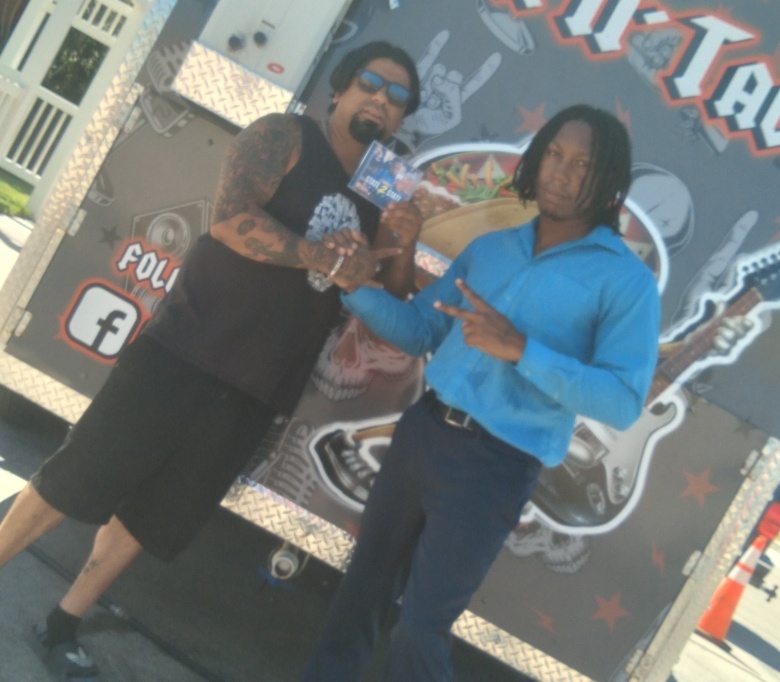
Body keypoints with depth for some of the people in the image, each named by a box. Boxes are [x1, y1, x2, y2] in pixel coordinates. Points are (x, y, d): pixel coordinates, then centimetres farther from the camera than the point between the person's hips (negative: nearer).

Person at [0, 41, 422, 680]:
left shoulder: (377, 201, 15)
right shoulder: (283, 136, -2)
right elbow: (231, 218, -19)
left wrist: (402, 248, -5)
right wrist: (325, 257, -20)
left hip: (253, 392, 5)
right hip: (181, 355, -5)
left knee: (159, 516, 12)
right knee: (76, 479, 0)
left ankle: (65, 623, 29)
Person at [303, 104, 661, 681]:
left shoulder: (626, 280, -8)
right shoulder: (489, 248, 10)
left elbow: (623, 401, -16)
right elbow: (419, 331, 12)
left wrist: (521, 349, -25)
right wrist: (355, 284, -4)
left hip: (495, 468, -5)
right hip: (421, 431, 6)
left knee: (421, 625, 4)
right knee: (365, 585, 18)